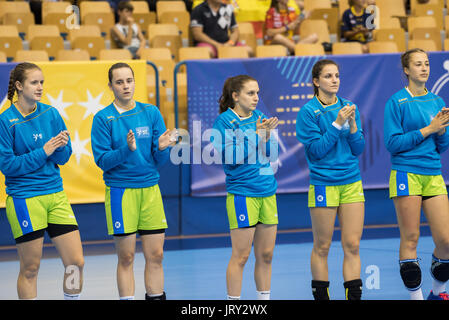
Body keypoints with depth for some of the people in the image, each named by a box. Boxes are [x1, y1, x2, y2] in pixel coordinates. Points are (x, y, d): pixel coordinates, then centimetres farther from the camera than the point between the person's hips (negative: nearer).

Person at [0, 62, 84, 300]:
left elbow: (64, 157, 9)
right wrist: (43, 152, -15)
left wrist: (61, 147, -13)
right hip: (25, 198, -4)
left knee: (76, 262, 0)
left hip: (56, 195, 4)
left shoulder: (50, 114, 5)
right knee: (30, 269, 1)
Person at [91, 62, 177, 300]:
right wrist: (127, 149, -23)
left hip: (150, 189, 3)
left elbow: (160, 160, 6)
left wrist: (162, 148, -16)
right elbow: (102, 160, -8)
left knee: (155, 255, 3)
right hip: (120, 191, -3)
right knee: (126, 257, 0)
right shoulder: (103, 118, -2)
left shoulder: (151, 113, 6)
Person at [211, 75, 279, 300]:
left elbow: (271, 153, 6)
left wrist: (267, 134, -12)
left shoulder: (259, 118, 10)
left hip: (267, 192, 6)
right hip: (242, 194, -6)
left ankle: (264, 298, 16)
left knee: (265, 255, 9)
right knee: (240, 256, -5)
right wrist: (256, 135, -17)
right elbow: (230, 157, -15)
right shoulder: (224, 121, -7)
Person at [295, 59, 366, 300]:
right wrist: (337, 124, -17)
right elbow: (315, 150, -12)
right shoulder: (309, 111, -5)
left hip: (352, 183, 4)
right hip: (323, 184, -4)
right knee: (322, 247, 3)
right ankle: (321, 296, 13)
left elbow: (358, 149, 6)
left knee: (352, 245, 0)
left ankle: (354, 296, 0)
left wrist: (352, 124, -10)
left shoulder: (348, 107, 8)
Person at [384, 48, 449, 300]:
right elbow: (392, 143, -9)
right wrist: (428, 129, -11)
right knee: (410, 239, -3)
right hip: (406, 174, -5)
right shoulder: (397, 102, -2)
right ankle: (415, 296, 6)